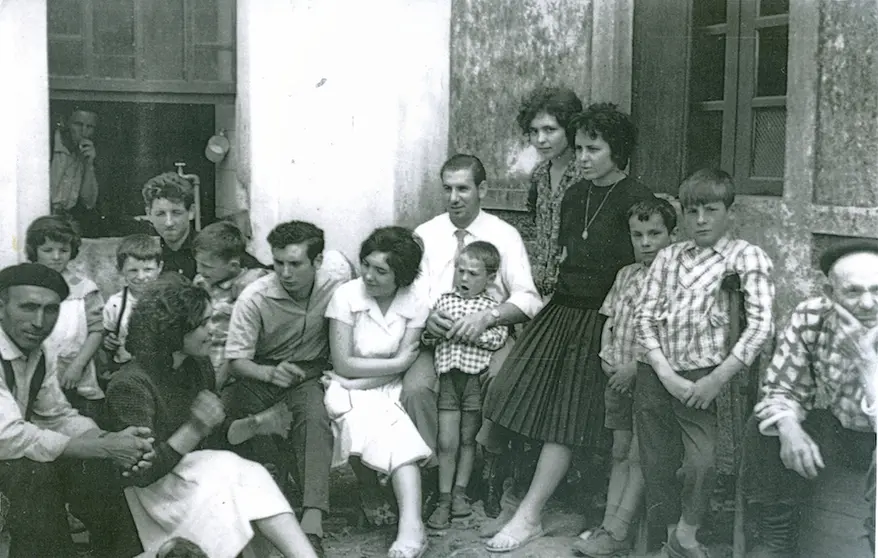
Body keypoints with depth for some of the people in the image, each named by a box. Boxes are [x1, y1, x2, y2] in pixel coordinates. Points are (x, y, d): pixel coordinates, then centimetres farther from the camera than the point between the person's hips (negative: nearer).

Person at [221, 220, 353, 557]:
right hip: (261, 374, 0)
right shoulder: (254, 298, -19)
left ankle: (313, 521, -40)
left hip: (309, 373, 1)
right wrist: (270, 373, -34)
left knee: (315, 417, -33)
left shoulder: (336, 273, -13)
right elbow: (236, 361, -13)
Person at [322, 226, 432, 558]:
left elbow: (401, 370, -9)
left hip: (389, 392, 2)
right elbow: (342, 363, -12)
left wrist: (354, 383, -17)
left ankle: (411, 527, -39)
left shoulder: (415, 305, -3)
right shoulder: (346, 296, -9)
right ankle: (411, 529, -17)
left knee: (398, 438, -29)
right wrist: (398, 362, -11)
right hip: (350, 390, -1)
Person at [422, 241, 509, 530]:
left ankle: (459, 492, 20)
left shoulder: (492, 306, 3)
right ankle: (444, 500, 4)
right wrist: (432, 330, -7)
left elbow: (498, 338, -11)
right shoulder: (443, 300, 11)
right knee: (447, 442, -1)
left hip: (476, 377, -1)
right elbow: (426, 338, 14)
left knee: (468, 440, 9)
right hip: (447, 376, 2)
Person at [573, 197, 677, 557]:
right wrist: (606, 355, 2)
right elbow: (610, 319, 18)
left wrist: (636, 366, -18)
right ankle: (610, 525, 13)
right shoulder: (626, 275, 12)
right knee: (620, 453, 10)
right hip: (618, 378, 7)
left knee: (638, 455, -4)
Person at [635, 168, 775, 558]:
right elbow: (645, 317, 6)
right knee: (657, 464, 7)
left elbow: (760, 324, -9)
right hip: (657, 375, 4)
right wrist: (667, 375, -8)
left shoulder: (747, 257, 1)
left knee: (702, 460, -17)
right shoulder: (668, 257, 13)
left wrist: (716, 380, -14)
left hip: (704, 376, -4)